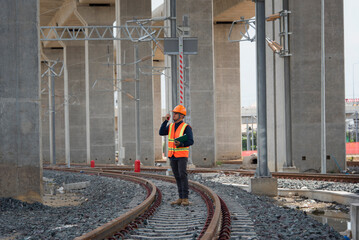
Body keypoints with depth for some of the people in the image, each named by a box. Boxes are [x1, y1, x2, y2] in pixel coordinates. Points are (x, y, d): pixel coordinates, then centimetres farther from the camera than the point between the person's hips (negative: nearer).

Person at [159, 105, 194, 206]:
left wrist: (180, 144, -29)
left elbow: (190, 141, -14)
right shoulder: (171, 126, 10)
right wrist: (165, 121, -9)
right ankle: (180, 198, 10)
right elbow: (161, 133, -4)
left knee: (183, 175, -15)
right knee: (177, 177, 7)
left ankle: (185, 199, -14)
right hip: (172, 156, 6)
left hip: (182, 156, -6)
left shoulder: (186, 127, -9)